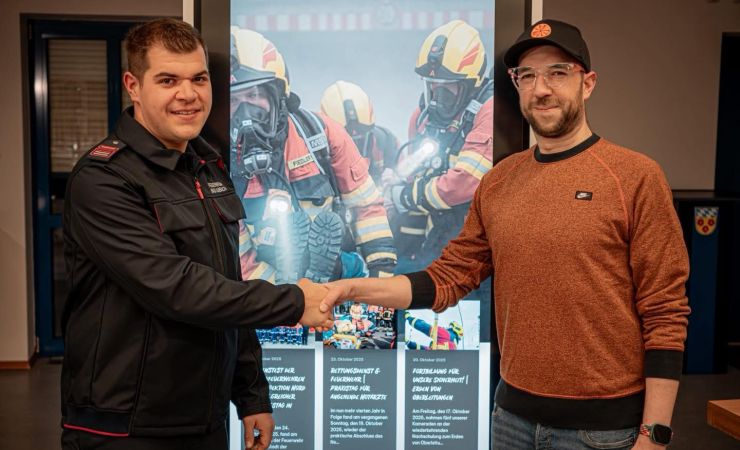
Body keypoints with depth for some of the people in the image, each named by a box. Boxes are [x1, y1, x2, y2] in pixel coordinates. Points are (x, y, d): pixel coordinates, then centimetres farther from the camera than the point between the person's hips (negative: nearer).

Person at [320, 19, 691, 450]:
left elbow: (666, 314, -11)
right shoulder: (498, 182, 3)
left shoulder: (636, 176, -11)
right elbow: (450, 276, 4)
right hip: (513, 410, 5)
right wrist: (356, 288, -8)